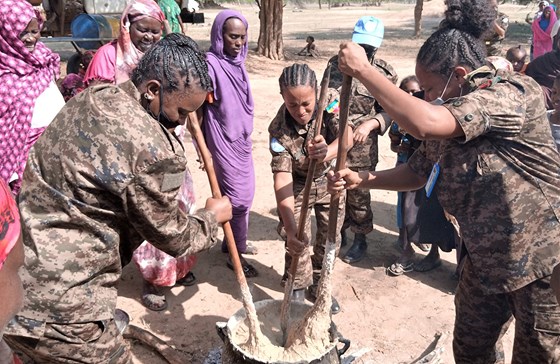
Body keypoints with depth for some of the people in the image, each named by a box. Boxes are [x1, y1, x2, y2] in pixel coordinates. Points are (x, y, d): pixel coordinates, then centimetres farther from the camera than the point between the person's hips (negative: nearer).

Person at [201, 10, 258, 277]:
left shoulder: (237, 62, 8)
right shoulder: (210, 64, -17)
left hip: (241, 139, 8)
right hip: (223, 142, -8)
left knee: (244, 195, 16)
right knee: (238, 198, -1)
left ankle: (233, 242, 34)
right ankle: (236, 255, 15)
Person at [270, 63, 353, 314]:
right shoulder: (279, 130, -29)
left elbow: (347, 135, -43)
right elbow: (282, 178, -35)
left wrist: (328, 152, -67)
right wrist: (289, 226, -46)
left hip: (330, 181, 3)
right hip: (298, 186, -2)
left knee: (329, 238, 14)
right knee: (297, 242, -2)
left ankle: (318, 286, 36)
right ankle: (296, 291, 23)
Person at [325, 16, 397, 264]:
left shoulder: (385, 73, -4)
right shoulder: (336, 63, 4)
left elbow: (389, 110, -3)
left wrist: (370, 124, -20)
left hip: (362, 148, -3)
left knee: (358, 196, 8)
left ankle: (360, 240, 28)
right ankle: (338, 233, 38)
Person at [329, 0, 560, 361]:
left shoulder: (513, 93, -23)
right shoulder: (450, 119, 2)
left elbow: (423, 122, -38)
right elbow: (417, 172, 11)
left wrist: (362, 69, -30)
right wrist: (360, 179, -3)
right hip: (484, 258, 8)